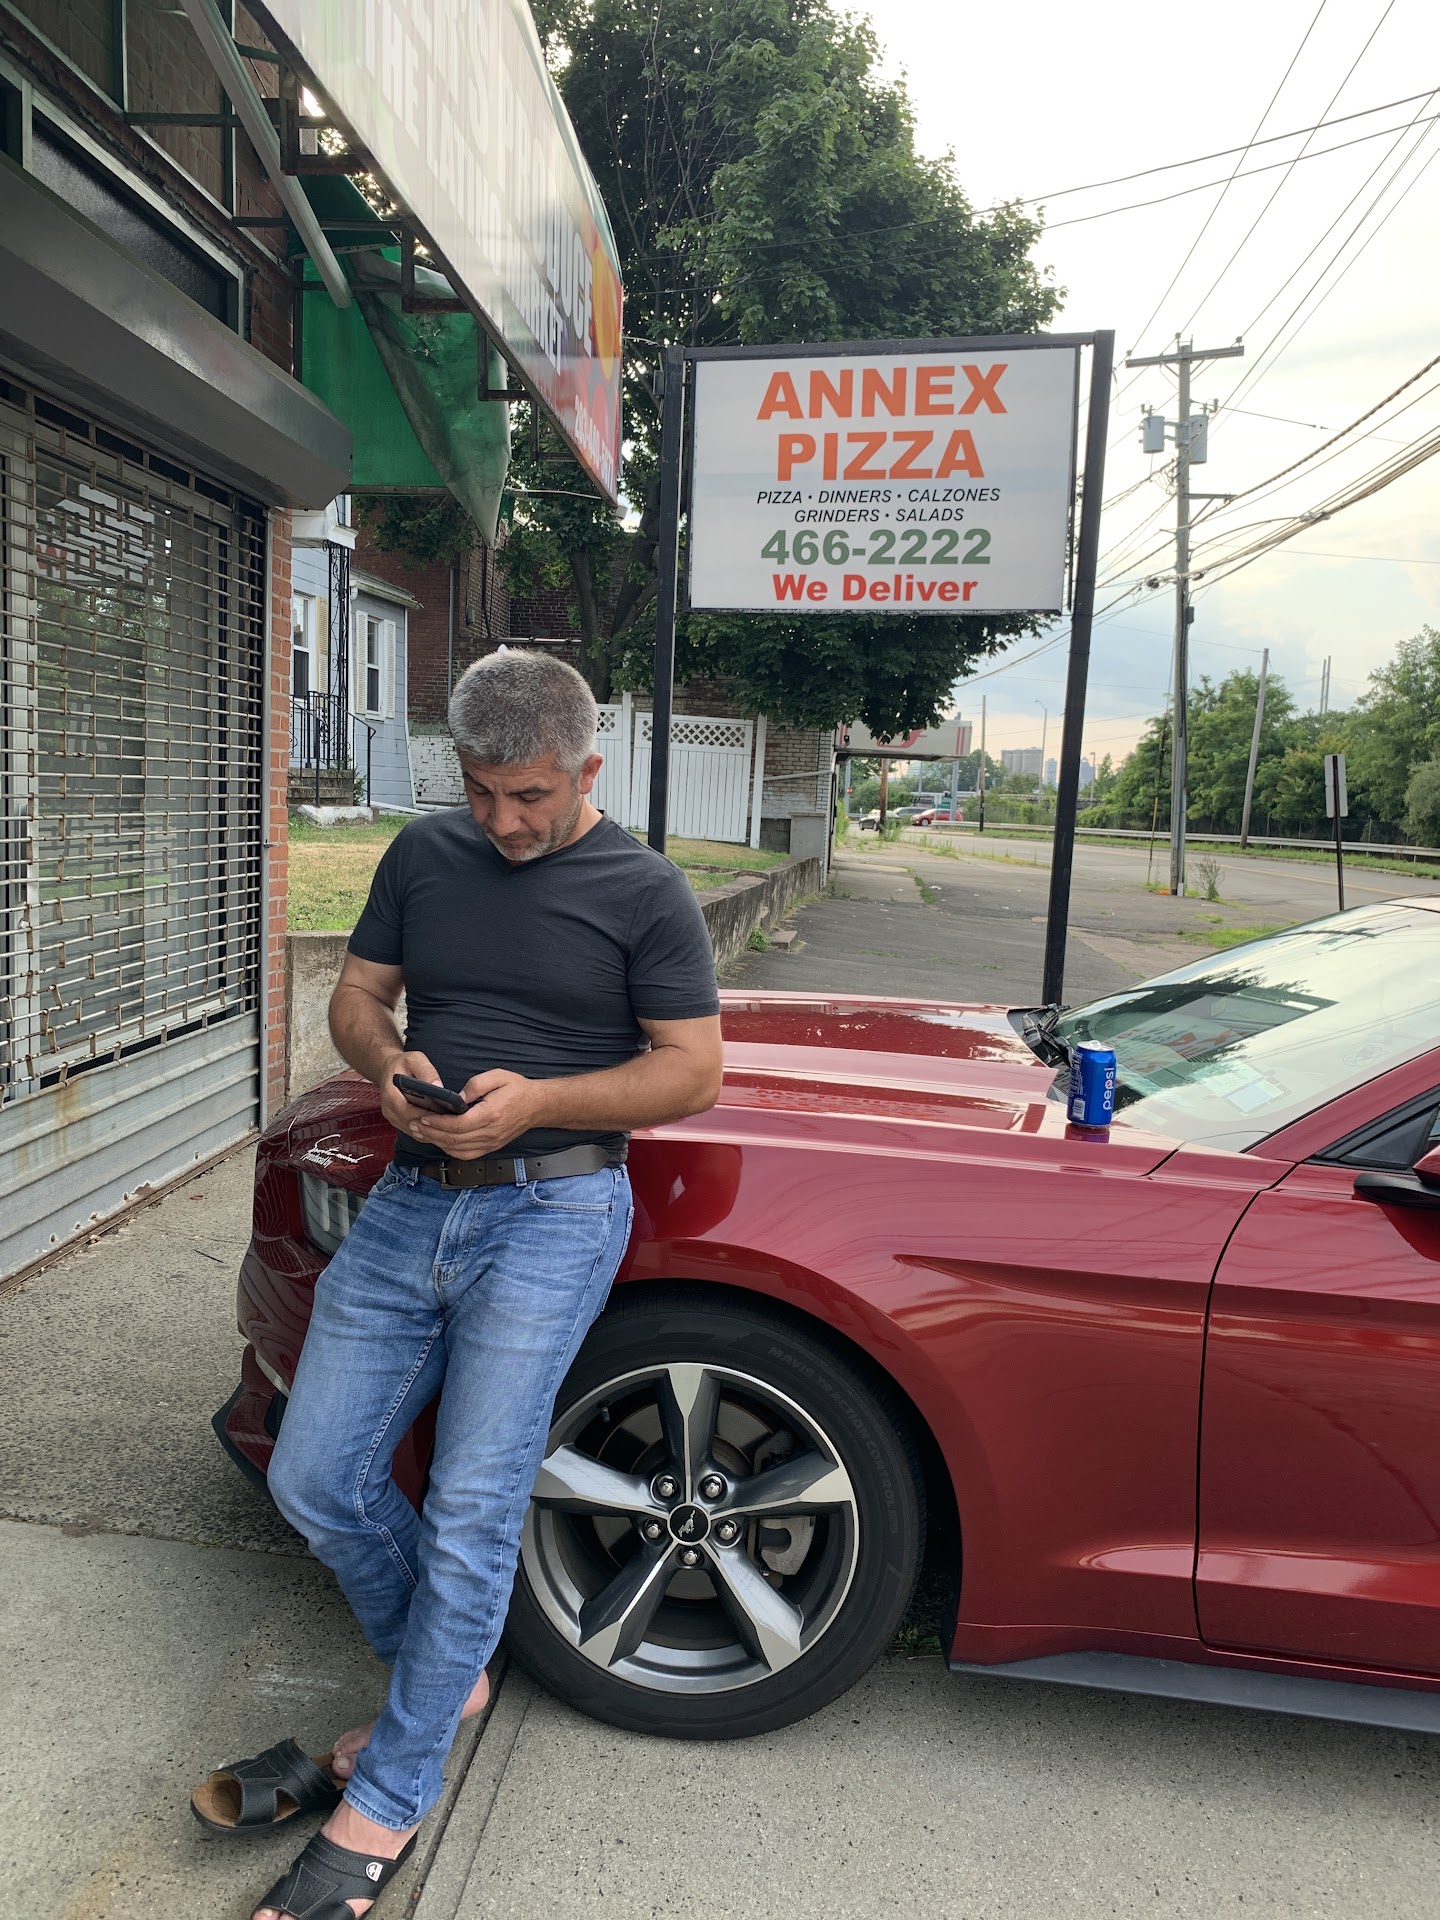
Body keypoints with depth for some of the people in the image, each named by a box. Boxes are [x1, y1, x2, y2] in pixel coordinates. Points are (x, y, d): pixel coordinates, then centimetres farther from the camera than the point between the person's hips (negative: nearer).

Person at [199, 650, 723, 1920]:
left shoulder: (644, 892, -4)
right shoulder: (423, 856, 9)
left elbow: (694, 1070, -6)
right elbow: (356, 996, 14)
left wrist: (536, 1099, -19)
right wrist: (392, 1066, -9)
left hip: (550, 1211, -5)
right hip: (411, 1199, 6)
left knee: (472, 1506, -5)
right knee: (315, 1480, 7)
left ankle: (386, 1807, 15)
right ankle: (444, 1678, 31)